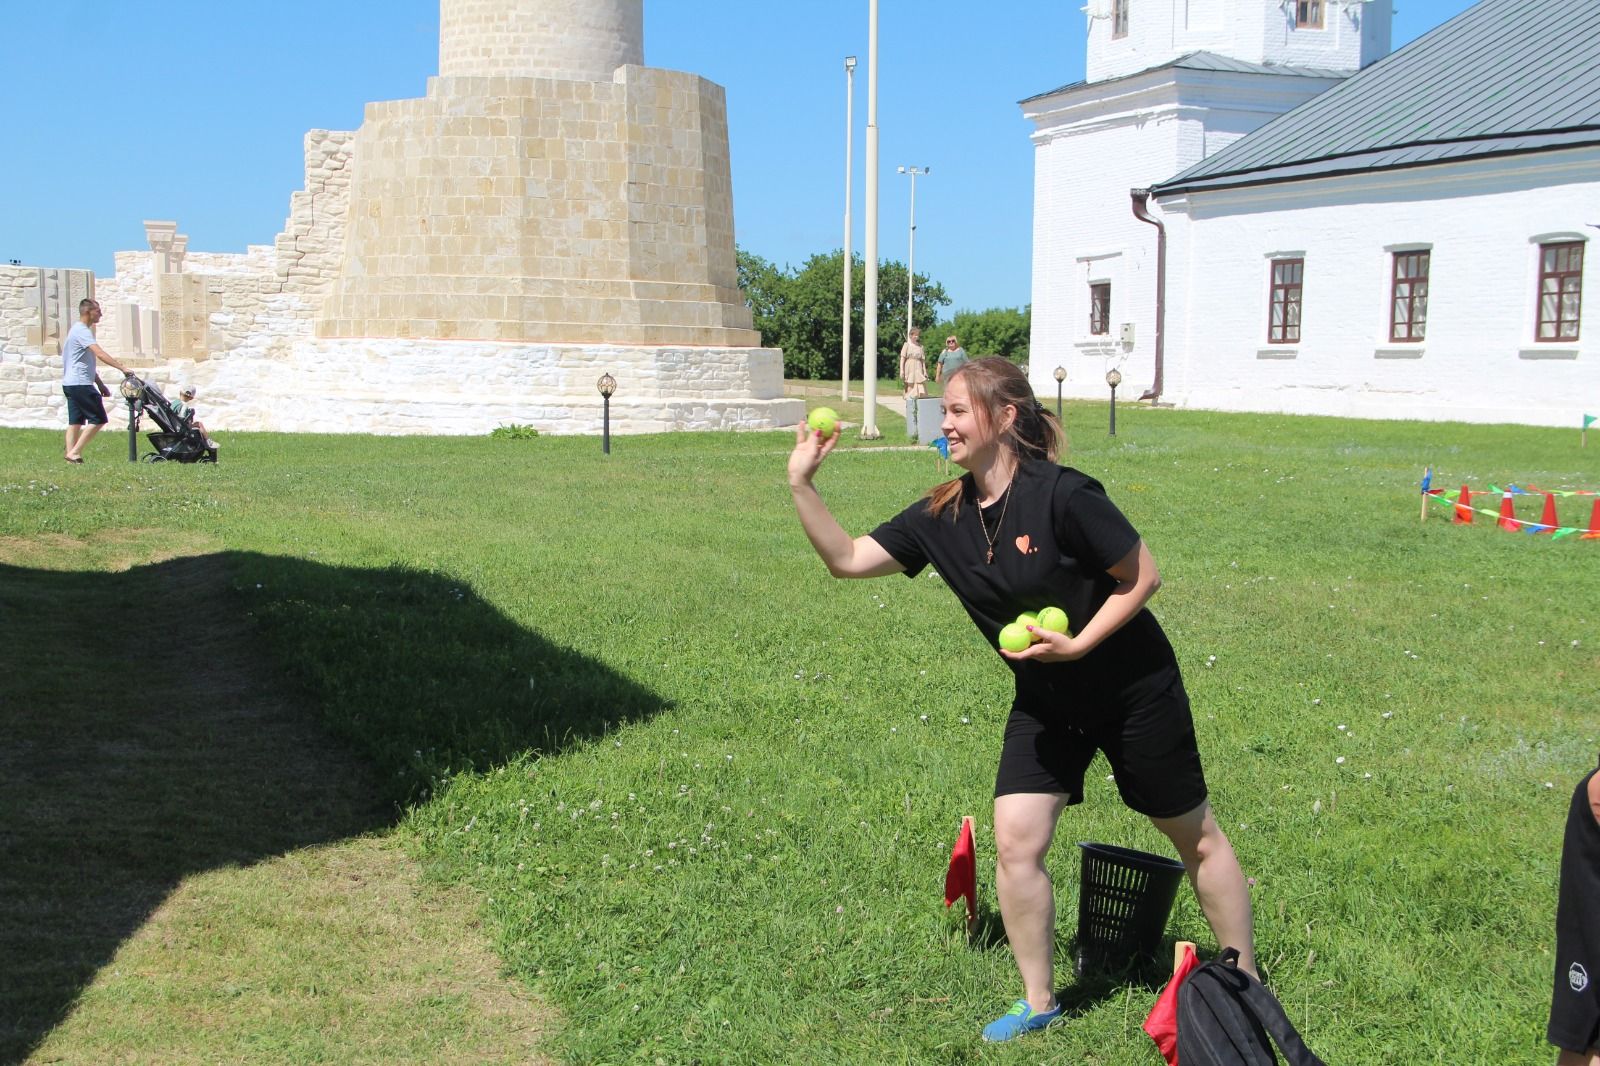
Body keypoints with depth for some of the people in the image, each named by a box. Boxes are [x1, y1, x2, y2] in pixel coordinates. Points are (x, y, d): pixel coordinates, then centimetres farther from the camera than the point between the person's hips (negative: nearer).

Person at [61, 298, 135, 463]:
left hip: (70, 383, 10)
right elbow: (100, 354, -26)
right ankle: (74, 452, -10)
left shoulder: (77, 330, 20)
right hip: (81, 384, -10)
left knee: (75, 421, 8)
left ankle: (72, 456, 5)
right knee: (98, 419, -8)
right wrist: (123, 368, -29)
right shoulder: (82, 331, -13)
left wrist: (100, 384, 24)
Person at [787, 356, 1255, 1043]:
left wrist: (1078, 644, -25)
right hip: (1046, 703, 5)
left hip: (1135, 690, -5)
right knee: (1015, 843, -5)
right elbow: (847, 559, -6)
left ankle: (1245, 983, 28)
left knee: (1194, 836, 10)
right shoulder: (942, 516, -7)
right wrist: (801, 485, -14)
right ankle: (1039, 1003, 14)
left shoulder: (1060, 494, -25)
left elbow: (1143, 577, -18)